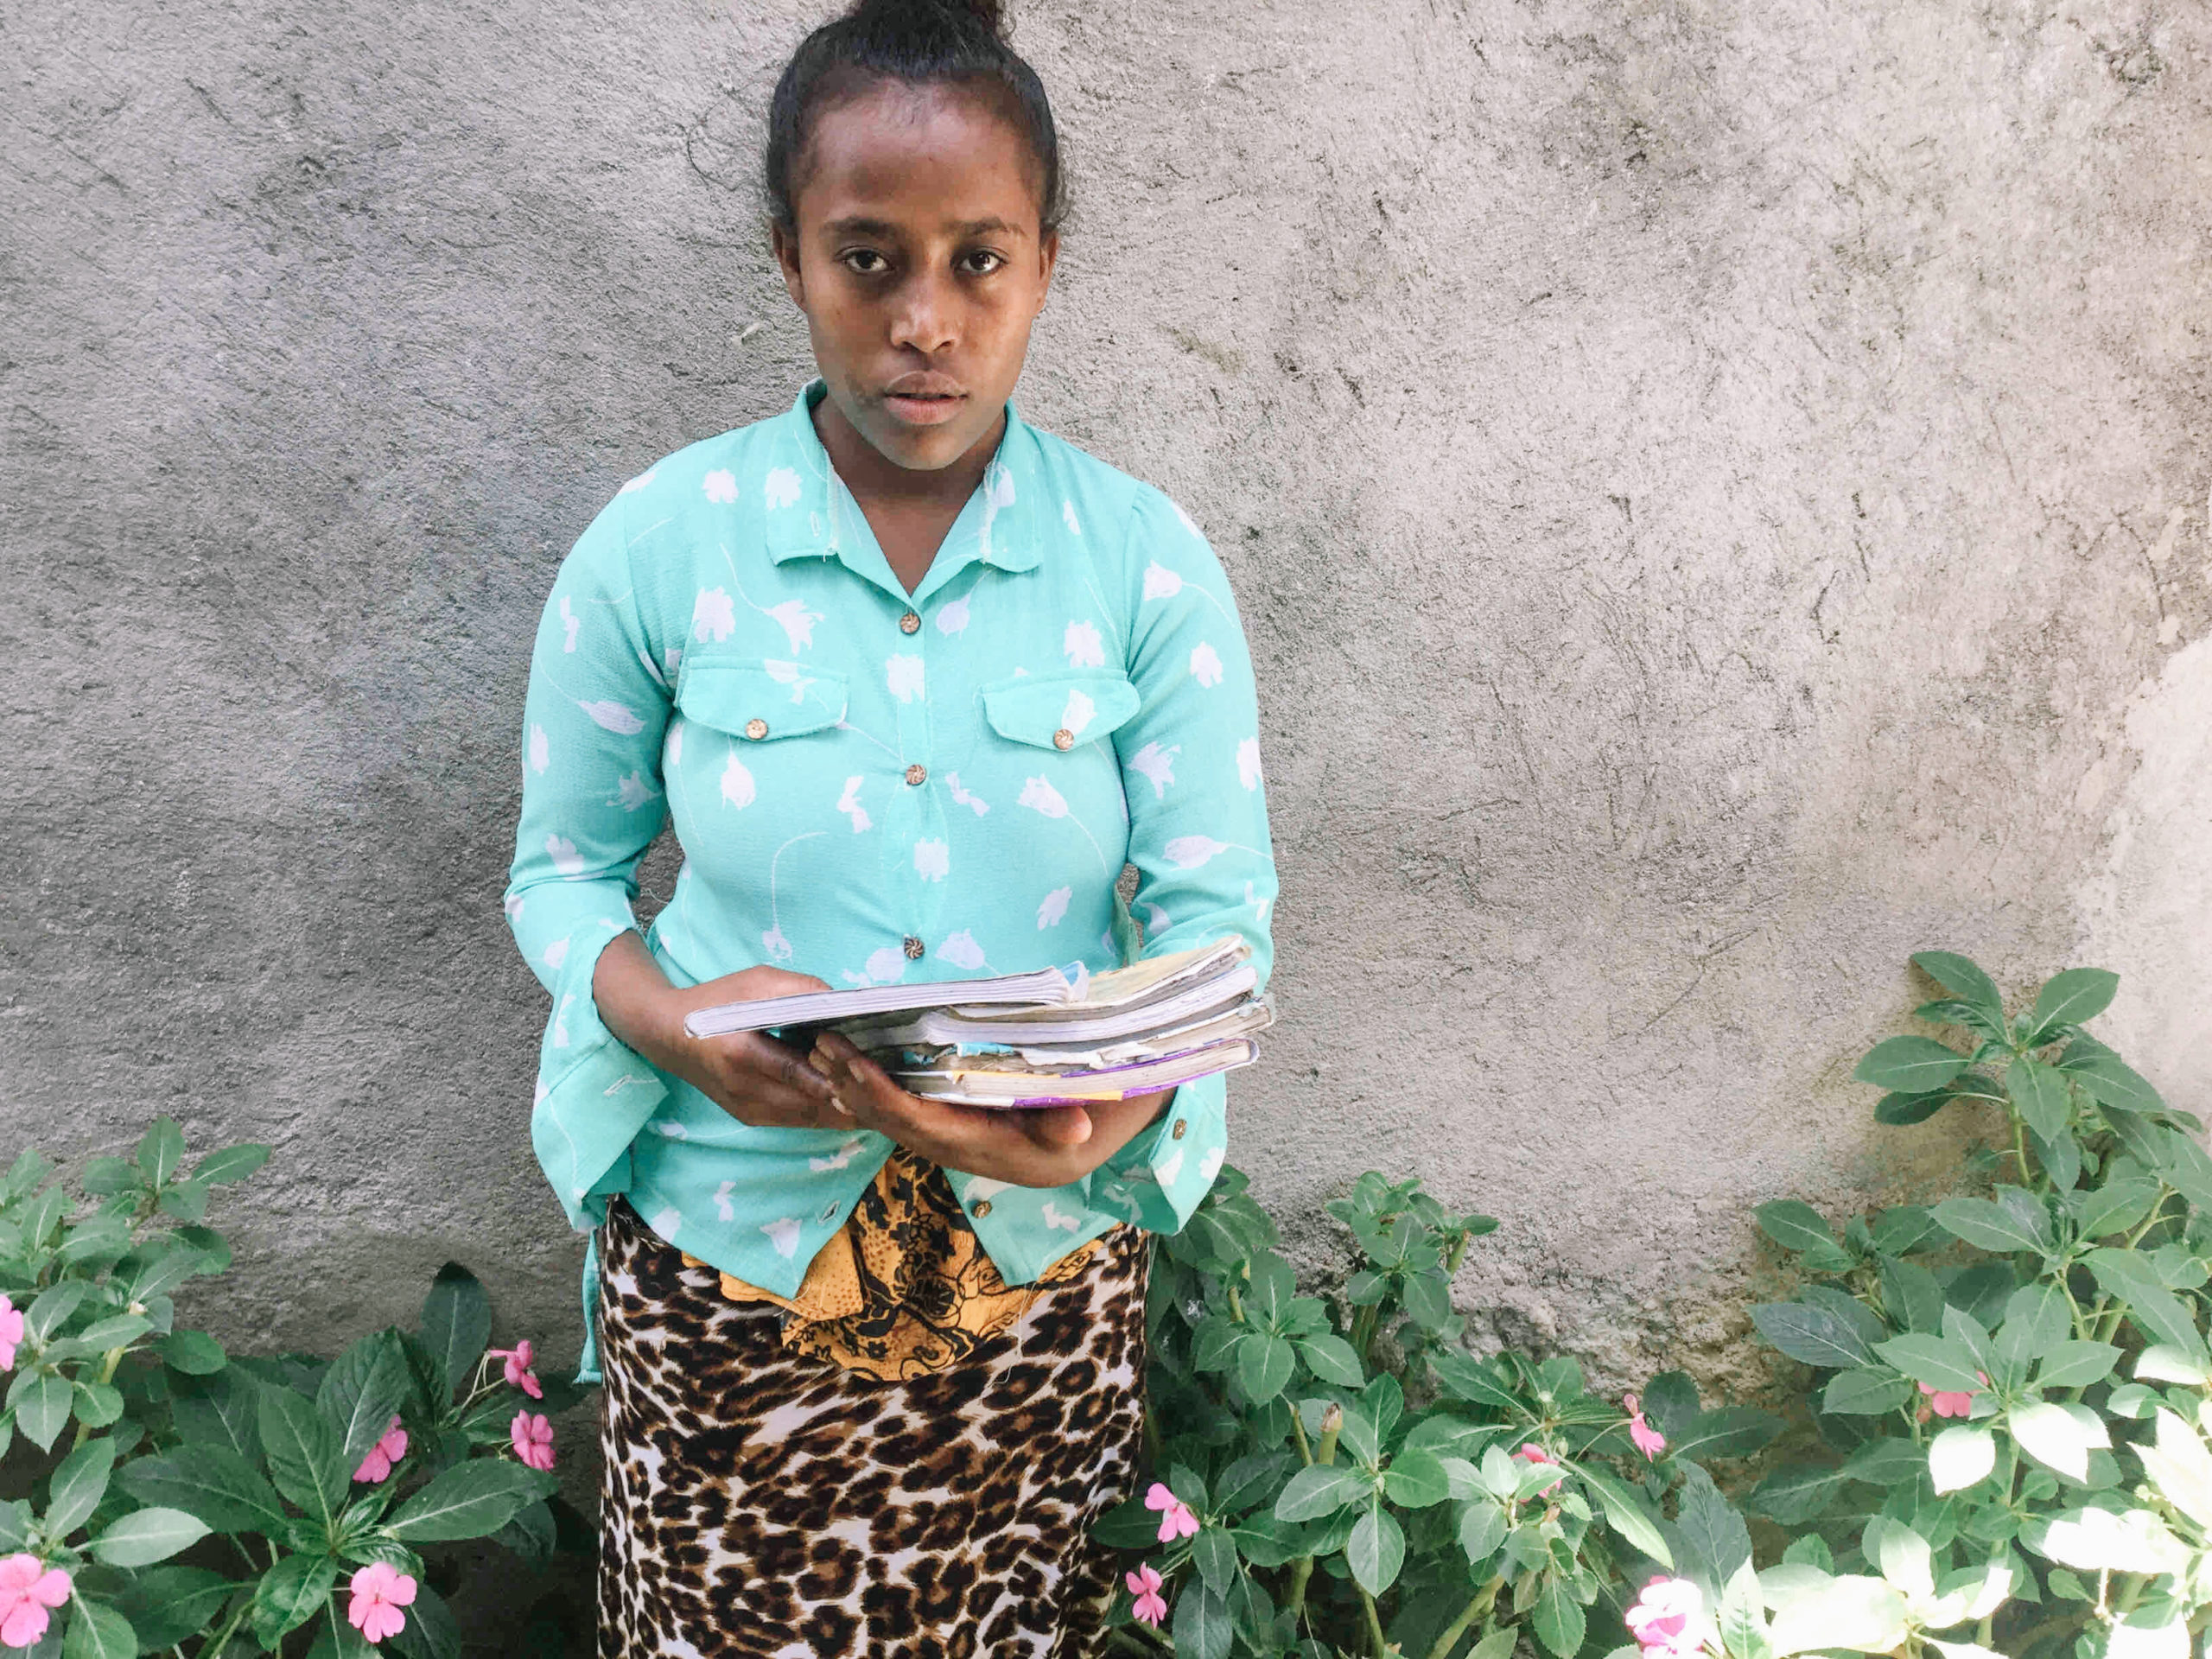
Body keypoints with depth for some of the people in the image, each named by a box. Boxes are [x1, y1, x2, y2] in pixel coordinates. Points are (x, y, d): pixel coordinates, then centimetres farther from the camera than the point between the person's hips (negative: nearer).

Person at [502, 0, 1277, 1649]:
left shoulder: (1147, 564, -6)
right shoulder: (660, 544, -6)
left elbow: (1220, 909, -7)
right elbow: (562, 867, 3)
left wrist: (1118, 1105, -26)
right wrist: (664, 1018, -18)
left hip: (1049, 1256, 1)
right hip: (729, 1261, 0)